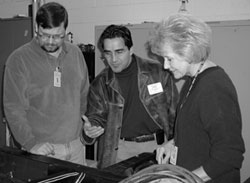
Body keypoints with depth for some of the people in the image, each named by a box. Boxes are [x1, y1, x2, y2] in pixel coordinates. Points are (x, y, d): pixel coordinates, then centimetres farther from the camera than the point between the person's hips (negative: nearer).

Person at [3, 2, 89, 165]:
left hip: (76, 144, 4)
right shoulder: (19, 59, -9)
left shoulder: (76, 54, 5)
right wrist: (30, 143, -17)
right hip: (42, 149, -4)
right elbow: (13, 108, -10)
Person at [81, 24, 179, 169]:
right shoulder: (99, 84, 3)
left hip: (156, 146, -1)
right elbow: (96, 117, 5)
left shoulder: (158, 72, -3)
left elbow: (175, 111, 2)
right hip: (119, 150, 1)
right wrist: (90, 131, -17)